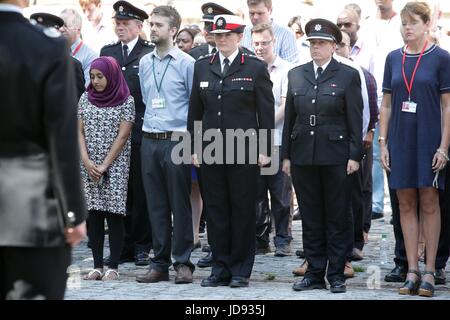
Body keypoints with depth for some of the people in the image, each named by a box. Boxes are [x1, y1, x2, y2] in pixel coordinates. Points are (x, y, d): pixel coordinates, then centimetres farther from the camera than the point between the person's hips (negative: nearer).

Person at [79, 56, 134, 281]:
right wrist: (87, 161, -6)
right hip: (89, 166, 4)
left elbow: (122, 136, -7)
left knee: (114, 214, -5)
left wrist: (105, 165, -12)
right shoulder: (86, 98, 9)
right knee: (95, 214, 3)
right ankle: (97, 266, 6)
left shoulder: (126, 101, -3)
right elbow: (80, 132, 7)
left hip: (115, 164, -4)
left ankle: (113, 267, -2)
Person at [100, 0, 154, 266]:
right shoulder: (107, 52, 14)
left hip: (140, 132, -4)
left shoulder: (151, 53, -2)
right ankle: (123, 247, 12)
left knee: (141, 193, 1)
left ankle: (142, 247, 8)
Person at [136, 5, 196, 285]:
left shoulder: (187, 63, -5)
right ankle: (160, 264, 13)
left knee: (180, 205, -1)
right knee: (156, 206, 8)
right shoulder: (144, 63, 12)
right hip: (150, 142, 5)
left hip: (177, 141, -5)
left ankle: (183, 262, 5)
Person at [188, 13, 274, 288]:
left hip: (243, 150, -3)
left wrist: (264, 150, -6)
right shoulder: (203, 66, 10)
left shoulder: (255, 67, -1)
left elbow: (266, 111, -1)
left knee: (243, 210, 1)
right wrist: (194, 147, 7)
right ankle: (220, 268, 12)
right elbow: (195, 110, 12)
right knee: (216, 209, 6)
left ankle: (241, 271, 8)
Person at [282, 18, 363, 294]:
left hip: (336, 156, -4)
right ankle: (315, 273, 14)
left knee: (338, 218, 2)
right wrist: (286, 155, 9)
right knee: (311, 218, 8)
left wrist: (355, 155, -8)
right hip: (303, 155, 4)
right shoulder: (296, 75, 11)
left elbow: (355, 119, -2)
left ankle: (336, 275, 7)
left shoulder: (348, 75, 0)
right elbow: (290, 117, 12)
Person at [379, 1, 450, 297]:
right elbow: (386, 104, 10)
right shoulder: (394, 59, 8)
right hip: (400, 139, 4)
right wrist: (383, 143, 3)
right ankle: (412, 272, 8)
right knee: (406, 205, 5)